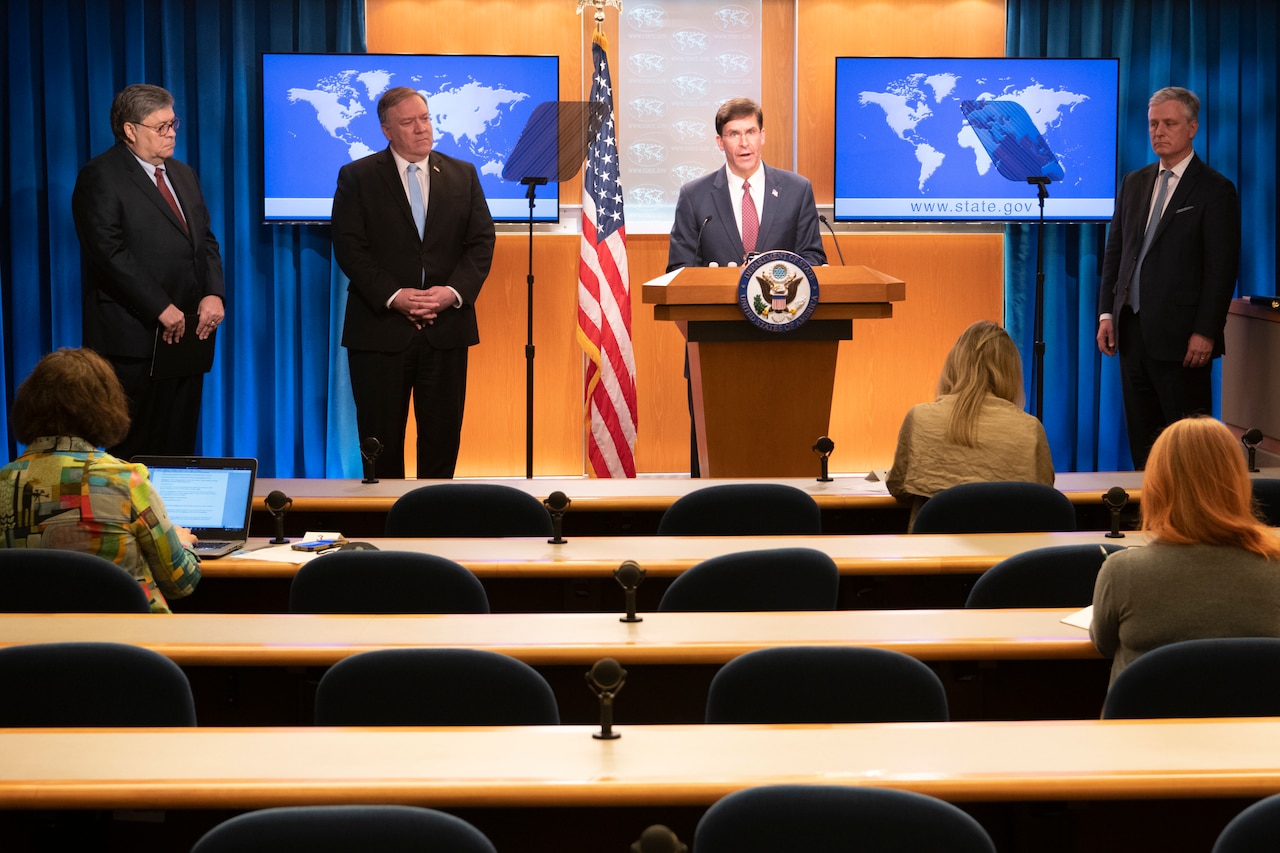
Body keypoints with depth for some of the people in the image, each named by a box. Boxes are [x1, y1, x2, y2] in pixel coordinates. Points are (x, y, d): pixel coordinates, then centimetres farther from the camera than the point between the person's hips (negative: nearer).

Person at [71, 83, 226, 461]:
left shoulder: (183, 174, 18)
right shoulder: (100, 176, -6)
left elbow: (206, 240, 16)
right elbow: (110, 253, -15)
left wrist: (214, 294, -3)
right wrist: (161, 308, -18)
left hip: (187, 330, 7)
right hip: (135, 335, -7)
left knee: (179, 445, 8)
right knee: (134, 449, -2)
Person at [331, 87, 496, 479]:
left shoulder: (463, 175, 11)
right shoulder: (357, 177, 3)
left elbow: (482, 242, 5)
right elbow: (349, 247, -5)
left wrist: (453, 292, -12)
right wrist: (393, 296, -16)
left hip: (446, 329, 2)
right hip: (381, 329, -2)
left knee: (442, 439, 6)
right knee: (381, 441, 3)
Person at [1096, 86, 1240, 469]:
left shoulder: (1214, 190, -5)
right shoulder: (1134, 183, 14)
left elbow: (1222, 268, -10)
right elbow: (1114, 251, 15)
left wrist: (1204, 333, -15)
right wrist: (1107, 313, 7)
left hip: (1181, 337, -6)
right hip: (1133, 332, 6)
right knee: (1142, 435, 10)